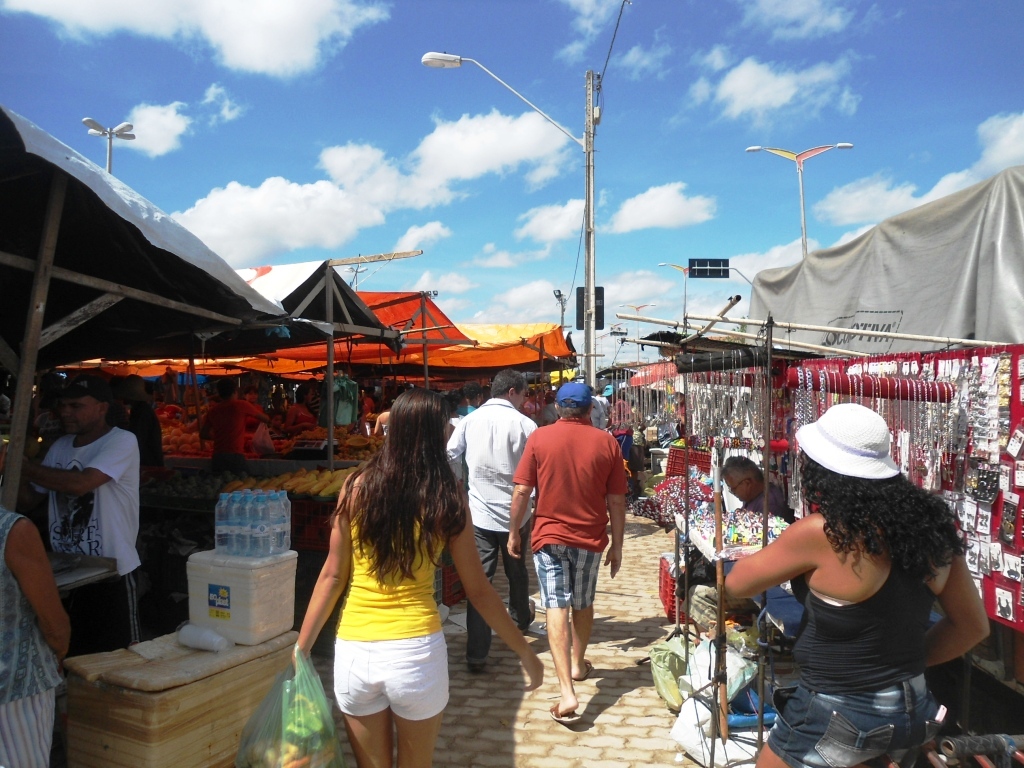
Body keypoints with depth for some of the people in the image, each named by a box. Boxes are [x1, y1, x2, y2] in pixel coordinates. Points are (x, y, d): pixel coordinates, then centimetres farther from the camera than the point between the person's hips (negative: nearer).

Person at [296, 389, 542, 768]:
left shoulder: (357, 486, -3)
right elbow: (479, 591, -3)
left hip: (354, 651, 2)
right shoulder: (447, 498, -7)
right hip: (416, 651, -1)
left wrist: (300, 648, 9)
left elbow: (332, 576, -1)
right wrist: (526, 652, 8)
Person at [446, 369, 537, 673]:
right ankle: (521, 620, 46)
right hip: (514, 513, -1)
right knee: (517, 572, 22)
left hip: (478, 513, 1)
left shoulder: (469, 421, -1)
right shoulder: (525, 424, -10)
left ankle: (476, 654, -1)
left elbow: (448, 458, 2)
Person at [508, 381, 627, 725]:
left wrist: (513, 532, 5)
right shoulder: (606, 442, -4)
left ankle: (567, 693, -11)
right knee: (583, 604, 21)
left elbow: (521, 491, -7)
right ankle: (578, 664, 40)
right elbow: (616, 500, -2)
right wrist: (617, 545, 7)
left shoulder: (539, 438, -6)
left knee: (556, 608, -3)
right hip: (590, 538, 2)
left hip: (549, 535, -2)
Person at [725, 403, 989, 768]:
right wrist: (903, 662, 11)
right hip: (913, 710, 6)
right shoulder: (929, 523, -6)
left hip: (838, 715, -6)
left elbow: (736, 584, -8)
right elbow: (972, 625, 7)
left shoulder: (820, 532, -24)